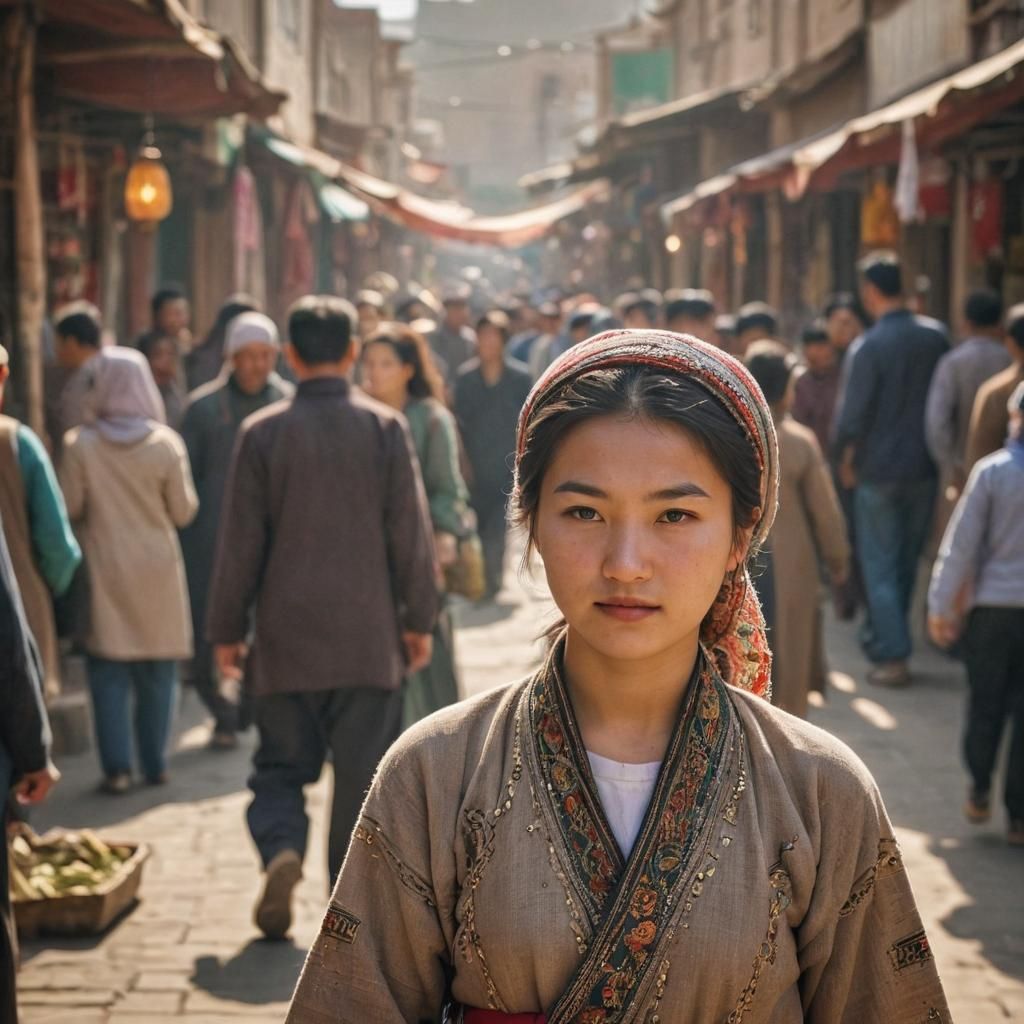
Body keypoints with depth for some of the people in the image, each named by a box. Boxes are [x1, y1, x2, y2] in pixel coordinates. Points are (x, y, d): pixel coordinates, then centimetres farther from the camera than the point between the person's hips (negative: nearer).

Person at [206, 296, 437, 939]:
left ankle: (281, 849, -13)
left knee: (281, 765, 12)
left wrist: (227, 630, 7)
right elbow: (411, 532, -2)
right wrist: (419, 619, 7)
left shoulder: (262, 433, -4)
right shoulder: (384, 427, -4)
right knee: (362, 772, 8)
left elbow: (240, 542, -1)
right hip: (368, 637, 0)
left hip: (284, 638, 1)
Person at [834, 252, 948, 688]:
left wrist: (841, 448, 4)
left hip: (879, 469, -5)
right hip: (925, 467, 5)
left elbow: (854, 413, -14)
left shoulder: (872, 346, -17)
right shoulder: (936, 336, -2)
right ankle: (882, 635, 29)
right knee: (907, 560, 17)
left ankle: (892, 655, -2)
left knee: (880, 565, 3)